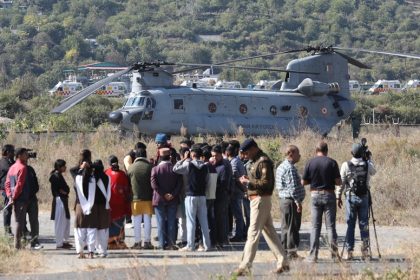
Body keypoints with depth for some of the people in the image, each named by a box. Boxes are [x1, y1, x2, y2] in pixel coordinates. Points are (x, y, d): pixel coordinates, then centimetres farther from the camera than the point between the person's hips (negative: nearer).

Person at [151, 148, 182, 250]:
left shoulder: (155, 169, -6)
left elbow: (154, 184, -14)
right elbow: (179, 184, -9)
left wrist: (164, 195, -12)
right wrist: (173, 194, -11)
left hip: (159, 200, -1)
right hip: (173, 200, 1)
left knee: (161, 222, 4)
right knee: (171, 222, 6)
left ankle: (162, 244, 3)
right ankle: (171, 244, 5)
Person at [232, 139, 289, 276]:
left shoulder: (263, 161, -14)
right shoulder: (255, 161, 17)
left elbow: (266, 183, -20)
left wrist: (248, 182, -16)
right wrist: (247, 180, 7)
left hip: (260, 199, -10)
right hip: (257, 199, 10)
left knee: (253, 233, -10)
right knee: (269, 231, 12)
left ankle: (245, 266, -10)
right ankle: (283, 262, 15)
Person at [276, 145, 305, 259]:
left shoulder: (281, 166, 16)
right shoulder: (290, 168, -17)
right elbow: (292, 187, -22)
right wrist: (298, 202, -19)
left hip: (284, 200, 10)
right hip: (291, 201, -10)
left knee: (286, 227, 14)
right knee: (293, 227, -5)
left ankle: (284, 250, 18)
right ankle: (291, 252, -3)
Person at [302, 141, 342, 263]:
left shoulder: (310, 163, -2)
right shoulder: (332, 163, -6)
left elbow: (303, 182, 1)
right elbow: (338, 182, -7)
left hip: (315, 195, 1)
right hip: (329, 195, -1)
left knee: (315, 226, 5)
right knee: (331, 226, 3)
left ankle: (313, 255, 2)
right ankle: (334, 254, 2)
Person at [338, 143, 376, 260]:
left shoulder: (346, 165, -7)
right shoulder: (367, 165, -2)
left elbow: (341, 182, -3)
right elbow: (373, 172, 21)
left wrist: (338, 196, 6)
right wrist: (369, 159, 29)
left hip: (351, 197, -1)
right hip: (364, 197, 1)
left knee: (350, 225, 3)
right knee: (364, 224, 6)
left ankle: (349, 252, 3)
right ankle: (365, 250, 2)